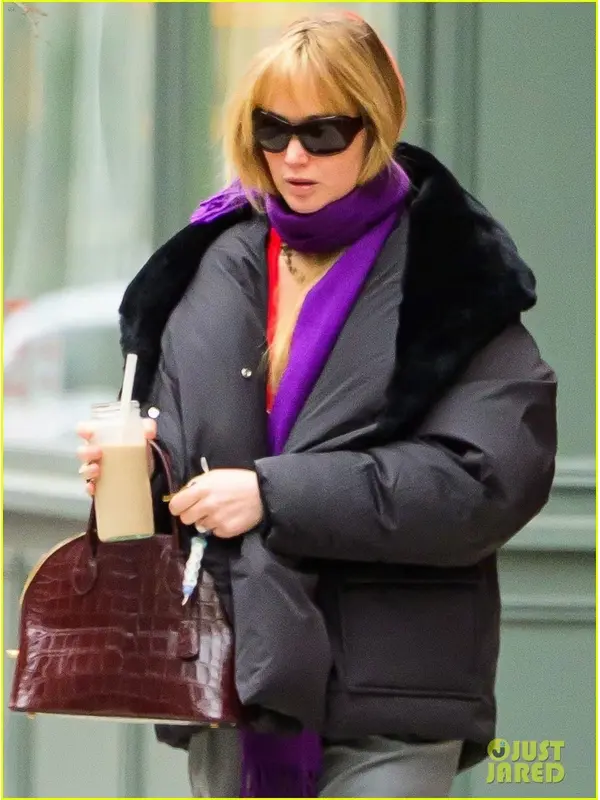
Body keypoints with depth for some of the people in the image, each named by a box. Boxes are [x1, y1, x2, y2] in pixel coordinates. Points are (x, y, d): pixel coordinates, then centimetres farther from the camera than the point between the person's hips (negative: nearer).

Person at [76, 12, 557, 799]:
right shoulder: (212, 268, 11)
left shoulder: (455, 283, -4)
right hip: (227, 674, 5)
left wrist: (278, 494, -19)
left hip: (387, 694, -5)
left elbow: (489, 476, -15)